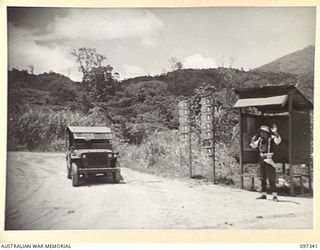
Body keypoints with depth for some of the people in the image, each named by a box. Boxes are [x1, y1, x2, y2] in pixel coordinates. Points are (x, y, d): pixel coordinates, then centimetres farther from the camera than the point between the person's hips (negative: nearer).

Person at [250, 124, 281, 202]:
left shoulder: (271, 139, -8)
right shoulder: (260, 139, 9)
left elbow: (278, 140, -28)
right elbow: (253, 145, 19)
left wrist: (275, 132, -36)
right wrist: (255, 137, 7)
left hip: (269, 161, -7)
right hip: (262, 160, 7)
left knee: (271, 179, -8)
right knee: (263, 178, 12)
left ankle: (274, 195, -5)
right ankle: (263, 194, 21)